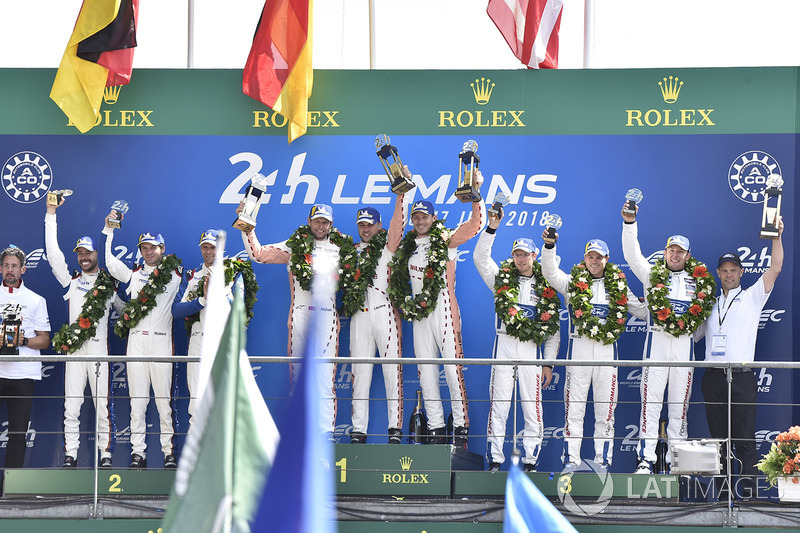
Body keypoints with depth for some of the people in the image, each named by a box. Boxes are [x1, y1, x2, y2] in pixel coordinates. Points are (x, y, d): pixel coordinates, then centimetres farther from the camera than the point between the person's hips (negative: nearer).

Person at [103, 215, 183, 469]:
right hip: (136, 342, 2)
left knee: (164, 401, -4)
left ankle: (169, 452, -2)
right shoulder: (133, 274, 16)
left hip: (161, 342, -2)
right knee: (137, 401, 0)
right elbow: (109, 261, 13)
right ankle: (138, 452, 1)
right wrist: (109, 231, 12)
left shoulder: (174, 275, 10)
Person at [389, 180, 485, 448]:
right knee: (426, 372, 3)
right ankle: (436, 429, 7)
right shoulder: (407, 246, 16)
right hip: (419, 313, 5)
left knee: (452, 367, -10)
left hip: (443, 309, -5)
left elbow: (475, 224, -10)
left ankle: (461, 427, -7)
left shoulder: (446, 241, 1)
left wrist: (476, 195, -19)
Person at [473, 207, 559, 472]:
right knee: (499, 404, -4)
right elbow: (480, 257, -4)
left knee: (532, 407, -1)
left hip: (532, 349, 0)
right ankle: (495, 460, -2)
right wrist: (491, 228, -15)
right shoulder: (502, 277, 11)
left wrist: (549, 363, 5)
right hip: (504, 345, 0)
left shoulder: (546, 287, 10)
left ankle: (530, 461, 5)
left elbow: (554, 329, 10)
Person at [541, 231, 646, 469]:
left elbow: (642, 310, 22)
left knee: (605, 409, 2)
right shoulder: (573, 282, 8)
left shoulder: (619, 286, 13)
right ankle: (571, 459, 0)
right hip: (579, 347, -1)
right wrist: (549, 246, -21)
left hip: (607, 349, 1)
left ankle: (603, 460, 7)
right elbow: (550, 272, -8)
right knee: (574, 407, -2)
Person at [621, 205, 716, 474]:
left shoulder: (699, 280, 14)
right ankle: (645, 459, -8)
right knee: (651, 400, -6)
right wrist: (629, 222, -15)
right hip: (657, 340, -2)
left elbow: (706, 308, 20)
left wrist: (692, 332, 8)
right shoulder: (652, 274, 9)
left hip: (685, 344, 2)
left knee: (680, 403, 2)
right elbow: (631, 253, -3)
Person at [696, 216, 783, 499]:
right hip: (714, 377, 4)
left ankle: (749, 494, -7)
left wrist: (777, 236, -8)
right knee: (718, 439, 5)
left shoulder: (752, 297, 9)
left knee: (744, 439, -7)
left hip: (741, 377, -4)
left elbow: (775, 269, -2)